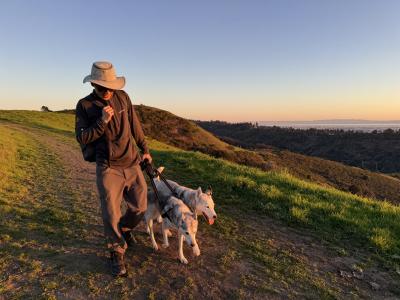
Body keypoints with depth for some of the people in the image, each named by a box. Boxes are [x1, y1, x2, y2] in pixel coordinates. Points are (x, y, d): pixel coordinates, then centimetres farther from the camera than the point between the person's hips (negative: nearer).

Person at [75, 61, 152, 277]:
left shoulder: (122, 97, 2)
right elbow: (82, 138, -6)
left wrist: (145, 149, 14)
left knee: (139, 207, 10)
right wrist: (102, 122, -19)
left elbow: (134, 125, 10)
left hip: (132, 164, 3)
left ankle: (125, 229, 43)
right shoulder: (84, 105, -4)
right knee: (111, 214, 1)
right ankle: (117, 253, 24)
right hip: (108, 168, -3)